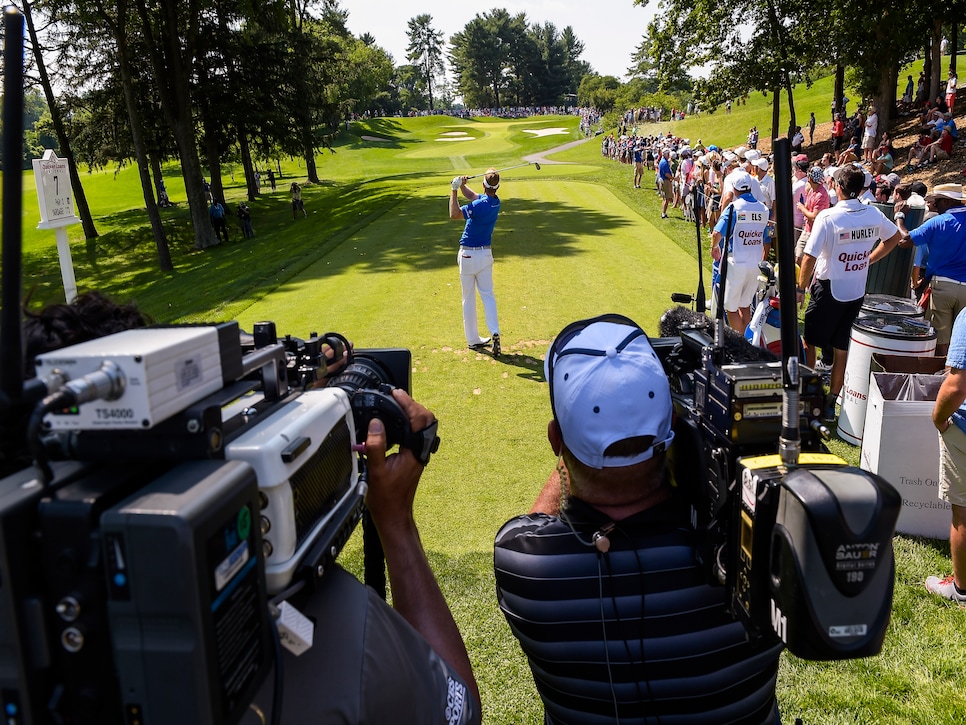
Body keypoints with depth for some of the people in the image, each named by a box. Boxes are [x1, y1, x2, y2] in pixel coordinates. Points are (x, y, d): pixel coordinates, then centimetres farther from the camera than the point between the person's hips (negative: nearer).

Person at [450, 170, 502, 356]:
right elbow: (473, 196, 14)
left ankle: (473, 340, 11)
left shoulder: (480, 205, -22)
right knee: (488, 295, 11)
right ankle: (494, 332, -6)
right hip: (486, 253, 6)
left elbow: (454, 214, -25)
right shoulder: (496, 202, 1)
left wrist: (454, 190, -20)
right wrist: (462, 186, -2)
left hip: (468, 255, -6)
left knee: (469, 298, 5)